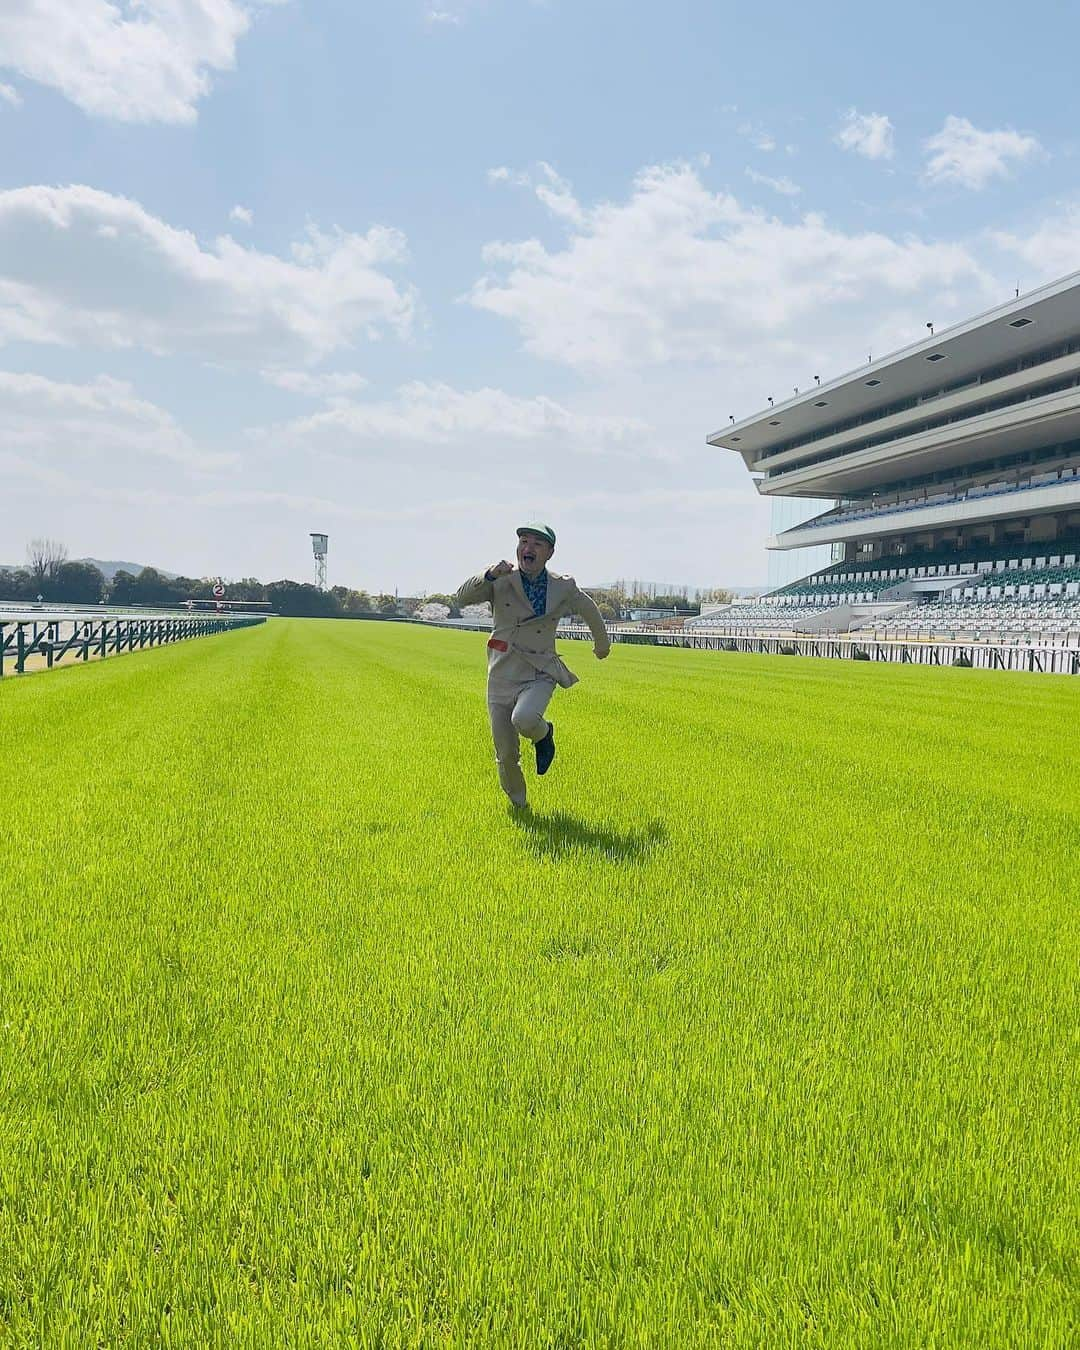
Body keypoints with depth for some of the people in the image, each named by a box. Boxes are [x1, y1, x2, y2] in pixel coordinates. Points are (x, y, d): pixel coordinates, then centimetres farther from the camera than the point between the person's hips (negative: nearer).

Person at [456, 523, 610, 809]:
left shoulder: (564, 588, -1)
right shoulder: (501, 582, -3)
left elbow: (590, 610, 18)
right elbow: (463, 598, -17)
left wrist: (602, 642, 34)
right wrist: (488, 575, -34)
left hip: (539, 676, -1)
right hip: (502, 677, 1)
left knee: (524, 720, -33)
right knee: (506, 755, 4)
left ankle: (543, 734, 4)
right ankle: (518, 804, 33)